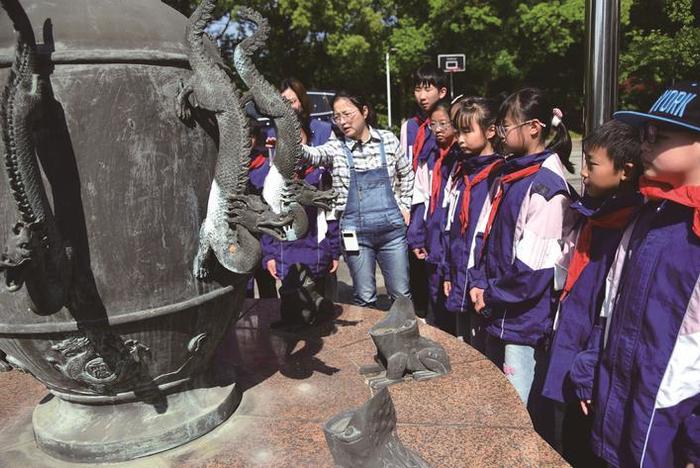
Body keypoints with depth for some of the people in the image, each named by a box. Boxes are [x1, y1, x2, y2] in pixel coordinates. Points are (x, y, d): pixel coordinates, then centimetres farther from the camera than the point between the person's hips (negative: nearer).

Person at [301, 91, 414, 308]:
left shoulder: (388, 139, 2)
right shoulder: (336, 147, -2)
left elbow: (406, 174, 16)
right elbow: (313, 154, -24)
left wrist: (404, 205, 9)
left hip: (392, 229, 1)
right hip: (356, 234, -1)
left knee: (401, 294, 10)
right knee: (364, 298, 8)